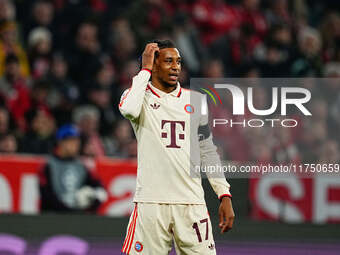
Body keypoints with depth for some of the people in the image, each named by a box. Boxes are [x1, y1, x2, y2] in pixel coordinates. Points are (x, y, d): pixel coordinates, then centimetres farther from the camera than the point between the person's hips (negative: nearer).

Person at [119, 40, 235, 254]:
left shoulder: (195, 100, 14)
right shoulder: (139, 95, 4)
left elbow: (208, 152, 17)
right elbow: (129, 109, -23)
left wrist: (225, 195, 9)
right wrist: (145, 69, -10)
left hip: (192, 203, 3)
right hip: (151, 202, -3)